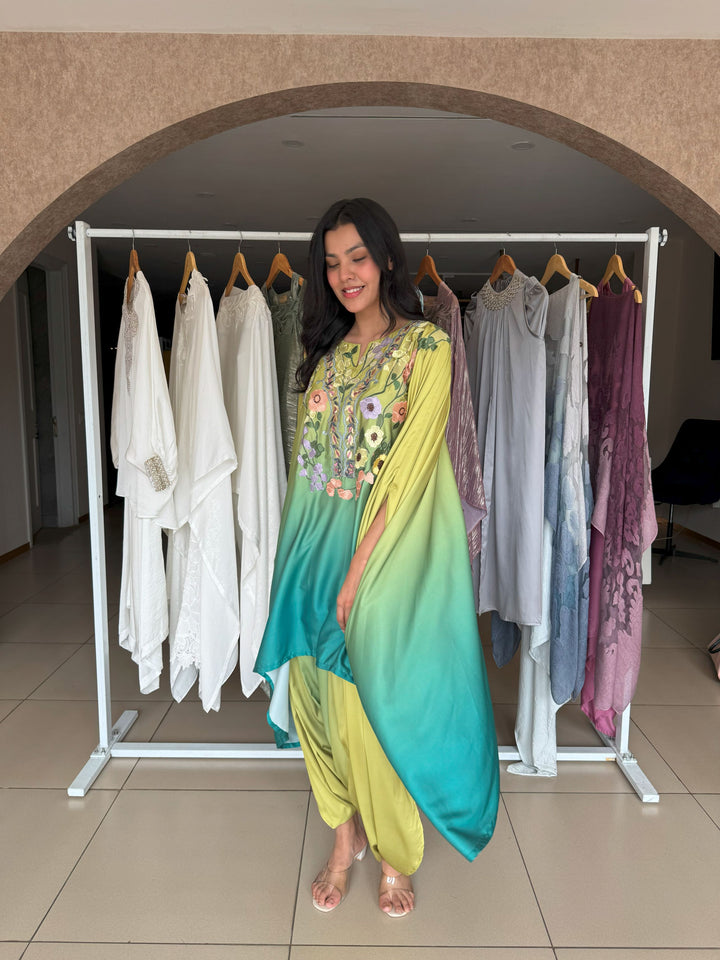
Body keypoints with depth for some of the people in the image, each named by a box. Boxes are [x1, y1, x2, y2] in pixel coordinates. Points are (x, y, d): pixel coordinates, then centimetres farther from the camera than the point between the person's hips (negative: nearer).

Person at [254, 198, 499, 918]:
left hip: (389, 552, -5)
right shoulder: (326, 354, 12)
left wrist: (357, 573, -17)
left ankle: (394, 853, 29)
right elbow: (307, 461, 11)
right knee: (322, 698, 12)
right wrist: (308, 560, 5)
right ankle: (345, 838, 35)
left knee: (378, 703, 5)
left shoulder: (426, 346, -6)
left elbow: (408, 470, -14)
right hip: (319, 544, 5)